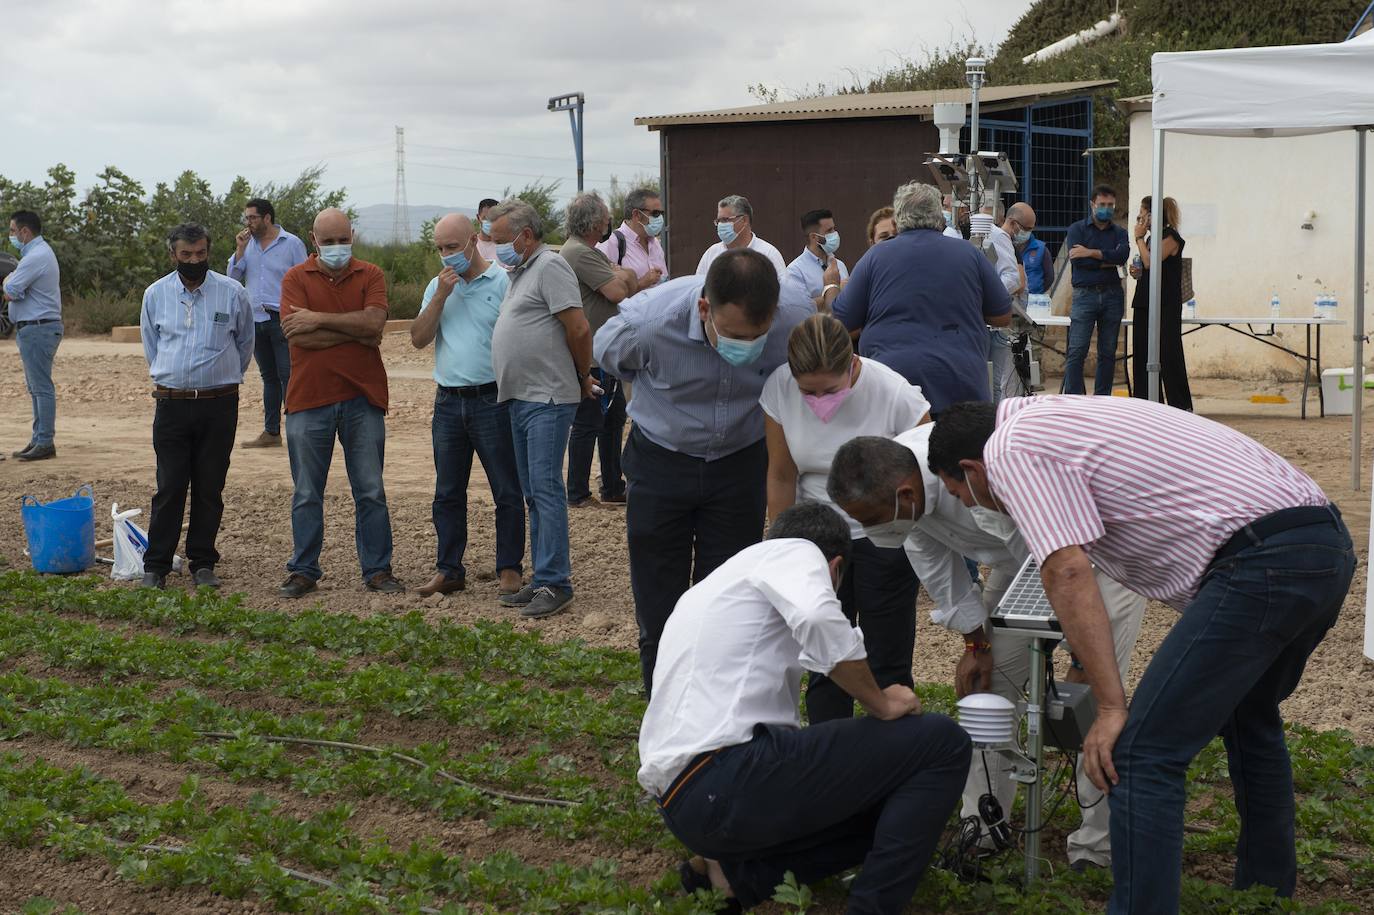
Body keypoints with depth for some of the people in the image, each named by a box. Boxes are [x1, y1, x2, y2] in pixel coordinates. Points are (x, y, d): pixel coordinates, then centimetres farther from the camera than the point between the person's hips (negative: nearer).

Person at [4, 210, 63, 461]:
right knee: (36, 387, 13)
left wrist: (8, 280, 1)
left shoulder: (35, 257, -17)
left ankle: (45, 443, -7)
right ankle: (38, 440, 18)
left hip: (37, 328, -11)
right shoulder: (40, 252, 18)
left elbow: (9, 293, -18)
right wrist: (11, 282, 0)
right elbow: (16, 289, 19)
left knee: (41, 386, -8)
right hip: (33, 328, 11)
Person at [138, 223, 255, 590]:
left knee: (210, 489, 4)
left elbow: (245, 344, 16)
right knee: (169, 487, -2)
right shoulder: (156, 294, 5)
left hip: (219, 404, 0)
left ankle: (203, 564, 13)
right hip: (171, 404, 0)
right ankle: (156, 566, 5)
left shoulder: (233, 293, 1)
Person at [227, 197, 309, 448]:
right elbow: (233, 277, 9)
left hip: (283, 320, -6)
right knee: (269, 377, 11)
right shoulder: (248, 245, 13)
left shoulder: (292, 244, -3)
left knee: (288, 376, -9)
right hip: (256, 320, 6)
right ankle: (271, 432, 16)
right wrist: (240, 250, -4)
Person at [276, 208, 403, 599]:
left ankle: (378, 570, 13)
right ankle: (303, 572, 16)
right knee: (307, 494, 7)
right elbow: (296, 335, -12)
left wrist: (319, 320, -13)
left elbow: (374, 321, -12)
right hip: (309, 400, 0)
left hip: (362, 398, 1)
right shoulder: (296, 278, 2)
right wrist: (356, 332, -11)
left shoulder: (370, 275, 5)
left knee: (371, 491, 5)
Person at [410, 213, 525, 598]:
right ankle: (448, 570, 17)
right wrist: (440, 296, -7)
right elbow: (419, 339, 4)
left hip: (492, 401, -5)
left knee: (506, 491, 1)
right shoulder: (437, 285, 12)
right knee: (447, 492, 10)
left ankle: (509, 568, 8)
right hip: (448, 403, 5)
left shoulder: (504, 282, -5)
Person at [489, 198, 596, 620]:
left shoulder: (549, 266, -12)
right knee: (533, 494, 13)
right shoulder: (521, 270, 19)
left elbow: (579, 329, -18)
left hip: (548, 399, -10)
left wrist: (583, 378, -5)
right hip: (521, 398, 10)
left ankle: (554, 583, -8)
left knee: (546, 489, -10)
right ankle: (543, 578, 19)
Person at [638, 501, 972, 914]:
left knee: (882, 806, 22)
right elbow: (818, 618, -20)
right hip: (728, 782, -9)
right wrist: (881, 702, -6)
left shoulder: (723, 579, 31)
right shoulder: (795, 552, 5)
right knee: (942, 742, -2)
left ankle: (740, 874, 8)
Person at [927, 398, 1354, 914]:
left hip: (1264, 560, -10)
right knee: (1248, 718, 32)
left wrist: (1111, 707, -15)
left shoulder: (1010, 450, -2)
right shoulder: (1059, 416, 27)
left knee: (1143, 752, -8)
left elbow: (1067, 574, -14)